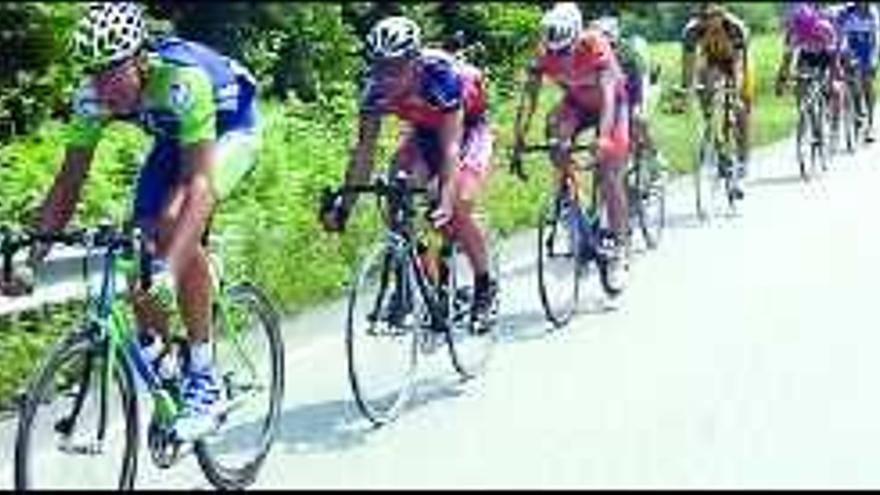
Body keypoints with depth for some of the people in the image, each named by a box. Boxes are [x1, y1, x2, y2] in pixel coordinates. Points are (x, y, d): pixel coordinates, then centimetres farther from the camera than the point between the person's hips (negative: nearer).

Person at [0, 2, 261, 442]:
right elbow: (68, 183, -16)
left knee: (175, 223, -28)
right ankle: (151, 343, 18)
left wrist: (170, 265, -55)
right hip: (173, 138, 6)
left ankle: (203, 378, -20)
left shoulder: (182, 81, -39)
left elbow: (198, 183, -44)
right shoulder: (92, 96, -23)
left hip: (231, 129, -6)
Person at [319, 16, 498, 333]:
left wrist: (446, 200, -52)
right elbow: (365, 150, -20)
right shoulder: (377, 88, -24)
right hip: (422, 130, 5)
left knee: (458, 210, -22)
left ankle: (485, 287, 0)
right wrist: (345, 205, -28)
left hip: (468, 128, -5)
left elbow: (450, 146, -41)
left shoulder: (440, 74, -37)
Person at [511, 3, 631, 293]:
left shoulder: (596, 47, -34)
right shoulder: (543, 54, -24)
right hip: (576, 103, 3)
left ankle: (619, 251, -3)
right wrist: (518, 141, -35)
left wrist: (603, 138, -55)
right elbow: (528, 97, -25)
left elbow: (608, 94, -42)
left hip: (610, 104, -3)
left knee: (609, 177, -12)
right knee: (556, 139, -29)